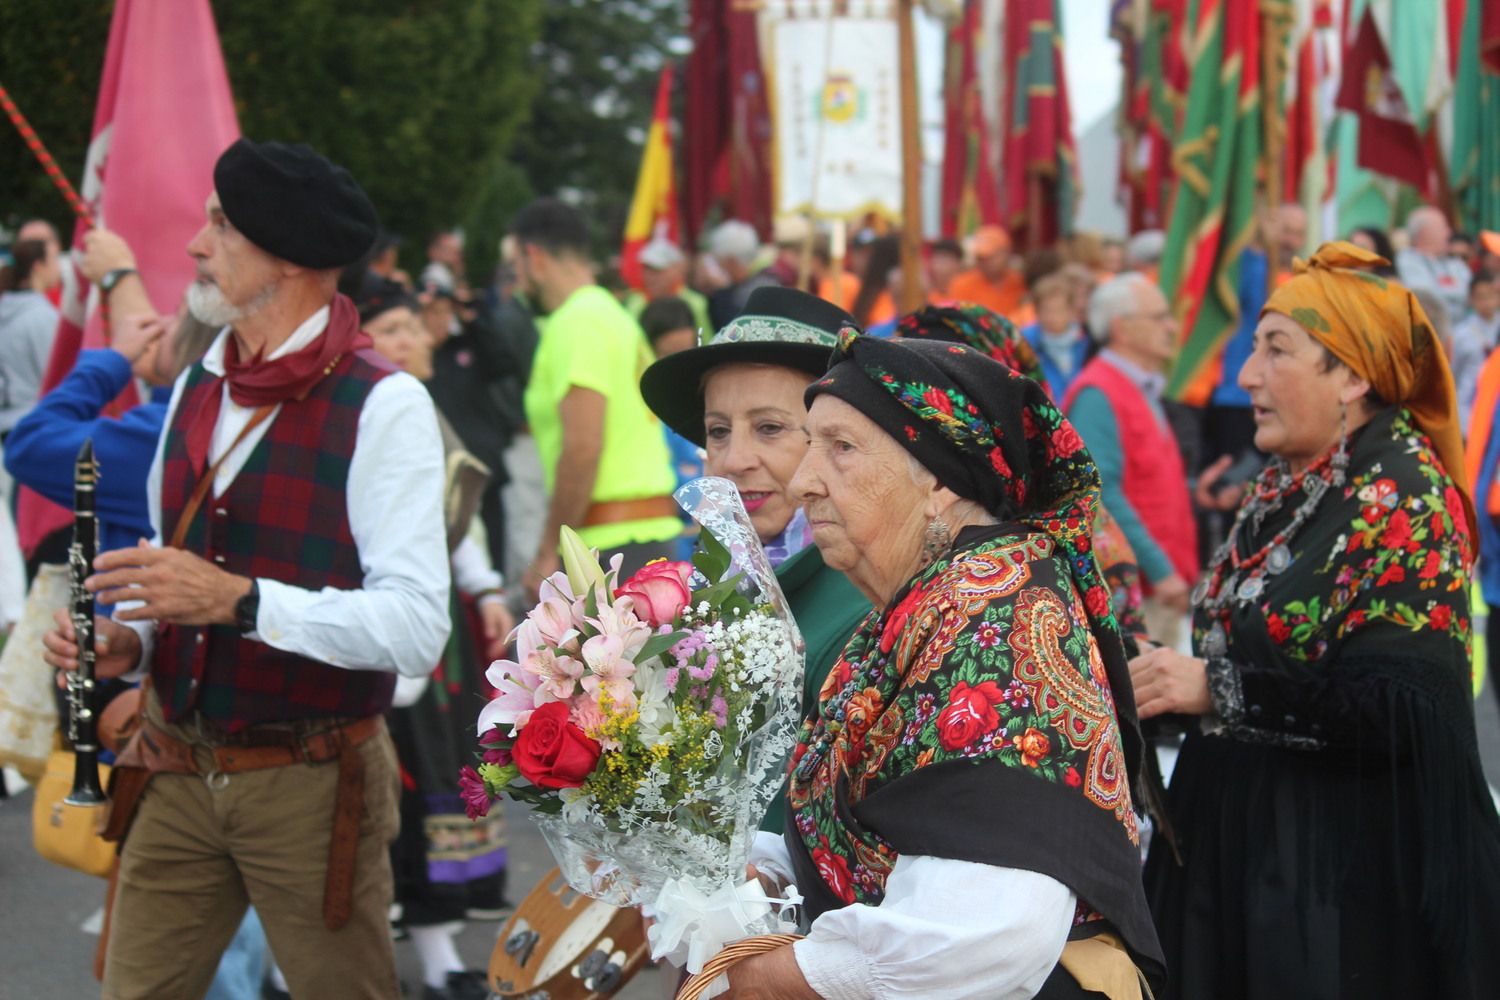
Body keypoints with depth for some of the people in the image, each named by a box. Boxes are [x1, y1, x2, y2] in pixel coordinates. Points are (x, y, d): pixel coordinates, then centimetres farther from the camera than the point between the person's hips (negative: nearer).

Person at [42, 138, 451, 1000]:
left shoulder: (382, 406, -13)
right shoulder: (197, 389, 11)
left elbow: (417, 631, -21)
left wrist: (240, 600, -28)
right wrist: (128, 639, 1)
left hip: (310, 787, -6)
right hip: (177, 771, 6)